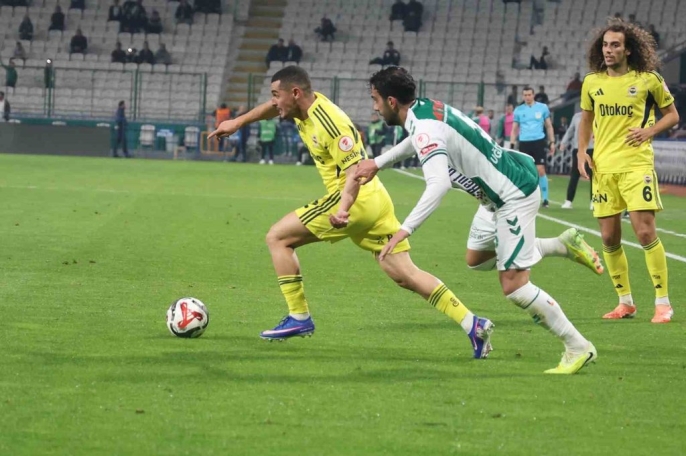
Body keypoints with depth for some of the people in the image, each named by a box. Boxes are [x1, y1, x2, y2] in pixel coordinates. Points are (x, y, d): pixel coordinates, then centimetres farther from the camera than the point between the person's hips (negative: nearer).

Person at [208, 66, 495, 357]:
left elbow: (355, 169, -24)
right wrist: (238, 122, 32)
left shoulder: (330, 123, -19)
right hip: (376, 200, 9)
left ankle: (299, 318, 3)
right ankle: (472, 324, -4)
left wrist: (343, 208, -37)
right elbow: (273, 108, 31)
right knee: (405, 275, 5)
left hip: (357, 200, -9)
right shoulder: (306, 105, 8)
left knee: (278, 237, 1)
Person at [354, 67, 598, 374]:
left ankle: (578, 348, -1)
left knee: (513, 286, -11)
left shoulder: (425, 128, -25)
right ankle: (565, 245, 26)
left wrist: (405, 230, -41)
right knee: (477, 260, 23)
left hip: (513, 195, -10)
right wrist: (377, 163, 27)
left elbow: (439, 184, -40)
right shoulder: (426, 109, 4)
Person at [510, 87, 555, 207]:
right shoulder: (518, 110, 7)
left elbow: (549, 126, 10)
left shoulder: (542, 108, 4)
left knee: (540, 170, -8)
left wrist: (552, 142, 5)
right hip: (524, 143, 2)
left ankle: (545, 199, -2)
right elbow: (514, 129, 13)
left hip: (538, 142, -2)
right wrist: (512, 144, 4)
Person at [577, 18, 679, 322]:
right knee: (609, 238, 5)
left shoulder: (649, 79, -2)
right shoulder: (592, 82, 8)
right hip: (603, 168, 4)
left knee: (645, 232, -12)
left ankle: (663, 303, -4)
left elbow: (672, 115, 8)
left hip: (636, 164, -4)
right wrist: (582, 151, 8)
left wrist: (650, 131, -10)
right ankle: (625, 302, 18)